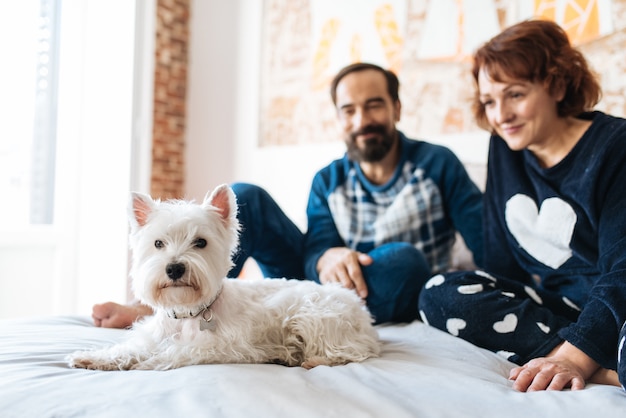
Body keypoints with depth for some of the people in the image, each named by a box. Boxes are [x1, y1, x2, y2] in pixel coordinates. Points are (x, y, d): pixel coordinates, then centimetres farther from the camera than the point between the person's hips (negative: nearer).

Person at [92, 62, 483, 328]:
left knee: (405, 257, -37)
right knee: (245, 196, -7)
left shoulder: (437, 164, 0)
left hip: (392, 299, -2)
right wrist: (327, 257, -30)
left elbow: (489, 242, -8)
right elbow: (316, 245, -5)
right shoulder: (328, 181, 9)